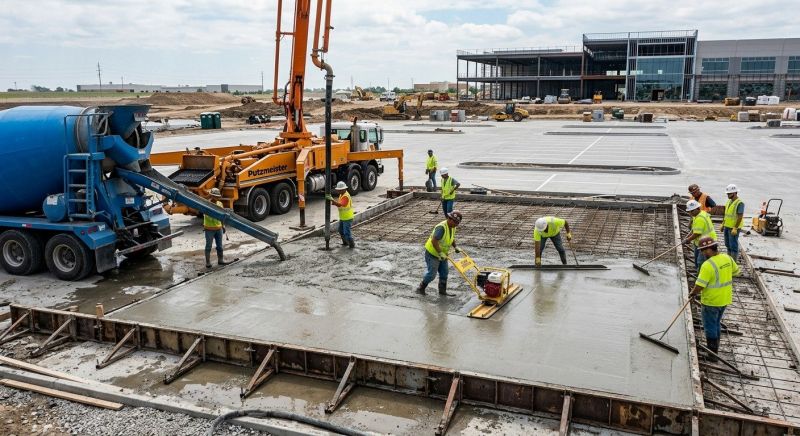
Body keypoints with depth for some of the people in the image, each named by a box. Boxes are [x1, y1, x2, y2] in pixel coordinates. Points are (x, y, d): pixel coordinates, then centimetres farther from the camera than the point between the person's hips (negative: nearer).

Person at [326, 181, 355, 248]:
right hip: (342, 217, 10)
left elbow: (340, 204, -36)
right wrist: (333, 202, -9)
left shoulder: (346, 196, -23)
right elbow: (338, 203, 9)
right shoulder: (341, 195, 8)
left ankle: (352, 245, 8)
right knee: (341, 230, 20)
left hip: (347, 218, -10)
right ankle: (345, 242, 35)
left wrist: (332, 200, -39)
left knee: (347, 232, -5)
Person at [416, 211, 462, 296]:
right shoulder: (441, 227, -29)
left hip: (442, 254, 9)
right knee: (432, 274, -5)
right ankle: (421, 288, 13)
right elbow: (434, 241, -33)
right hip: (432, 253, -9)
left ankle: (442, 290, 23)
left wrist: (455, 247, 7)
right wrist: (440, 253, -32)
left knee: (444, 273, 11)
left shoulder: (453, 227, 1)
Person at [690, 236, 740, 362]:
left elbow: (700, 286, -25)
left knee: (710, 327, 7)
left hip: (711, 301, -8)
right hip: (725, 299, 8)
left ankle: (713, 354, 15)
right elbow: (736, 271, 15)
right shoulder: (727, 258, -3)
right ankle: (715, 349, 36)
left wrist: (692, 293, -7)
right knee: (716, 323, 23)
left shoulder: (708, 265, -27)